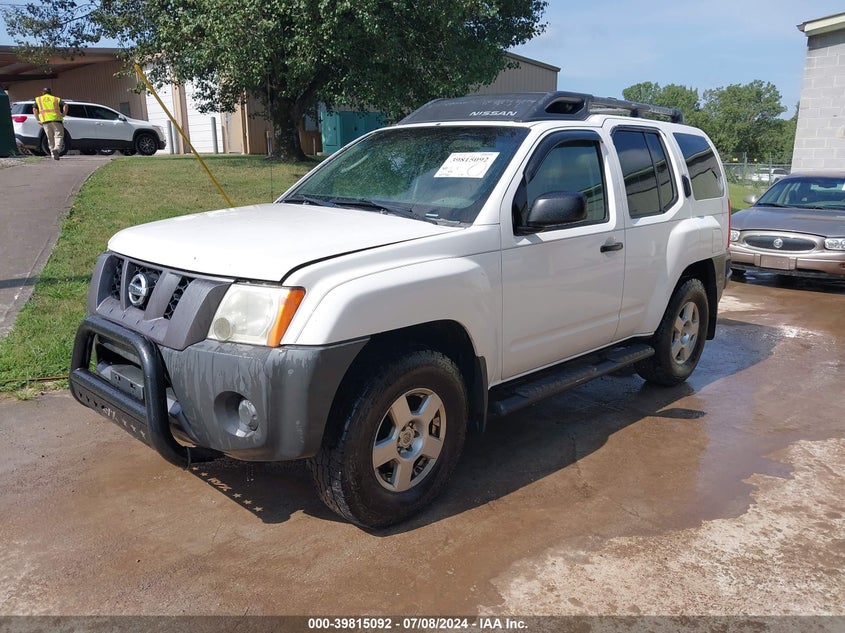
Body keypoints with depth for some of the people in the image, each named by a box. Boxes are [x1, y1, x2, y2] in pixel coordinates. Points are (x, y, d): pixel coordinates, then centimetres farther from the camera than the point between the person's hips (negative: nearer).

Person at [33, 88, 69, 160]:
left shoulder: (38, 99, 21)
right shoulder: (56, 99, 18)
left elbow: (34, 109, 6)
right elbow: (65, 105, 0)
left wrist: (38, 120, 10)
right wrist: (63, 115, 3)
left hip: (45, 121, 2)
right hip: (56, 119, -2)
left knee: (50, 138, 11)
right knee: (58, 136, -5)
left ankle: (53, 154, 8)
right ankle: (56, 149, -31)